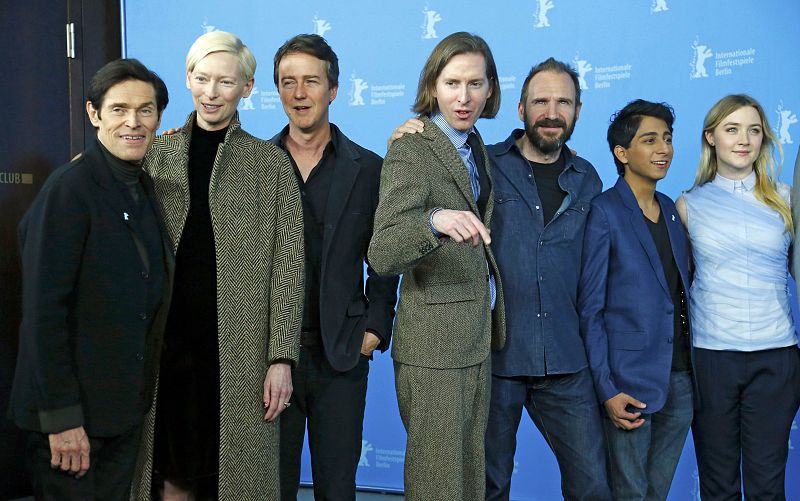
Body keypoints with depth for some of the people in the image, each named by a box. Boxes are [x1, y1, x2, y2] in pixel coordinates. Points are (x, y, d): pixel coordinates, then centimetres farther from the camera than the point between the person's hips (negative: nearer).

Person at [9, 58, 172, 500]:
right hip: (71, 413, -7)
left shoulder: (144, 186, 7)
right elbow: (43, 310, -19)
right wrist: (61, 417, -19)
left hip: (126, 406, 7)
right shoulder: (69, 188, -16)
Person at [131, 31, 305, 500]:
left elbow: (287, 266, -2)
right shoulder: (157, 155, 8)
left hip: (240, 351, -2)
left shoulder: (271, 162, 1)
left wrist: (281, 357, -8)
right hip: (168, 342, 2)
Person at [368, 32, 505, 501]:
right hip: (435, 344, -8)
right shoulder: (412, 150, -13)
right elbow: (382, 255, -24)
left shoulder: (477, 149, 12)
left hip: (477, 338, 8)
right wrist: (434, 221, -42)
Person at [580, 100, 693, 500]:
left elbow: (681, 294, 13)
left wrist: (694, 371, 6)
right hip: (630, 384, -6)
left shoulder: (672, 211, 10)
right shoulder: (604, 212, -9)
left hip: (680, 379, 6)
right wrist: (606, 389, -13)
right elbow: (590, 307, -10)